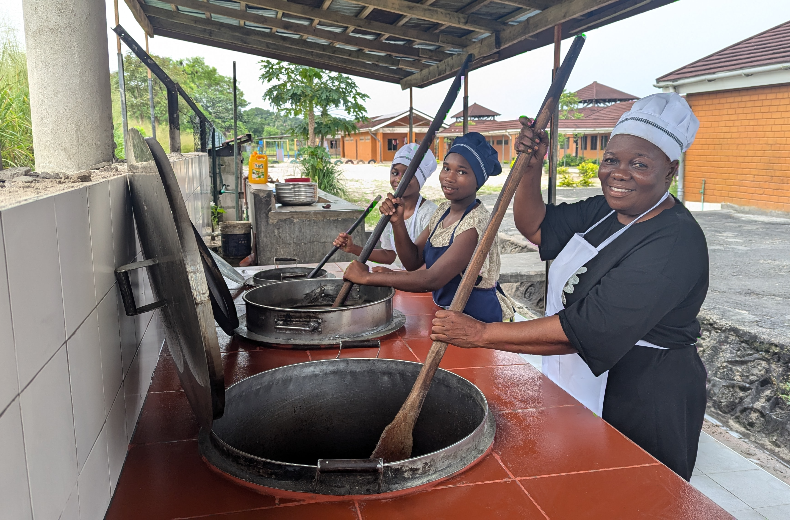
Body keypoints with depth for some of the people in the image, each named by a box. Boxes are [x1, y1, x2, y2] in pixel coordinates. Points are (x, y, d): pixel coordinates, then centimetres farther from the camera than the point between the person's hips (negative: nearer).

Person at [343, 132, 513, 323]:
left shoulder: (477, 222, -22)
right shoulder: (443, 211, 4)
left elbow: (432, 280, -29)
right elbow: (413, 262, 4)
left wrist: (367, 277, -25)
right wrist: (397, 222, -12)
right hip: (448, 313, 7)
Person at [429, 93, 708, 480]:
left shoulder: (675, 242, -27)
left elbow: (587, 329, -32)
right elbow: (534, 226, 5)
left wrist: (481, 334, -32)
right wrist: (531, 167, -14)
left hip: (640, 403, -8)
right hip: (582, 389, 8)